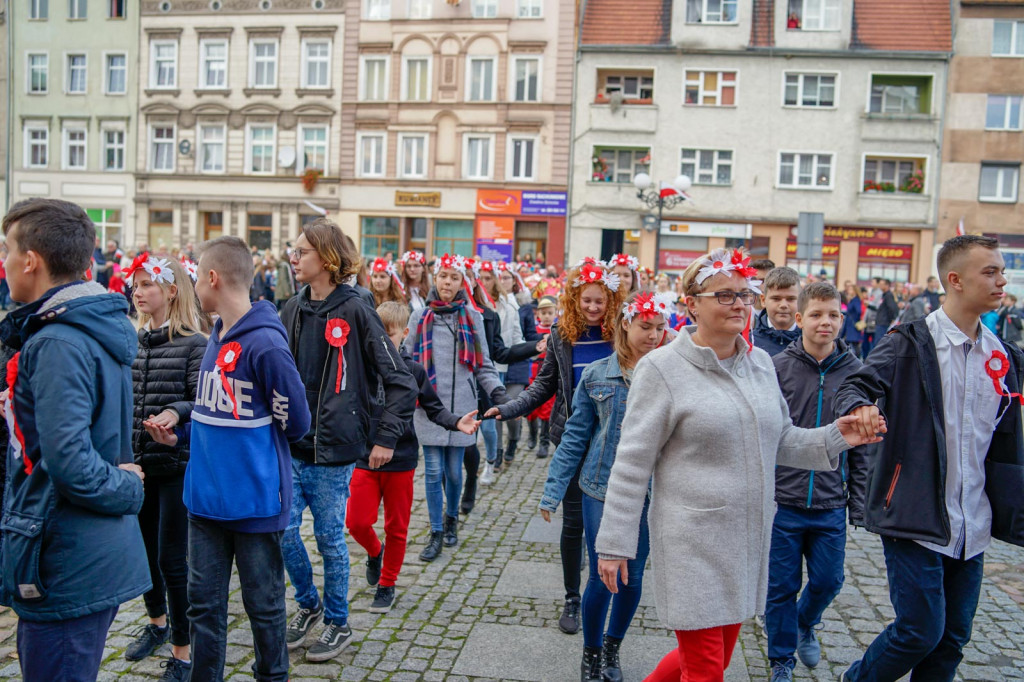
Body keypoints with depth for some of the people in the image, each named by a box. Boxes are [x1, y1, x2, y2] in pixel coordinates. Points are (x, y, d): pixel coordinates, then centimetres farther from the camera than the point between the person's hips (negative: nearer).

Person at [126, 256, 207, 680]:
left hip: (176, 464, -6)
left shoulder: (194, 343, -11)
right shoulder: (133, 341, 6)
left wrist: (176, 412, -33)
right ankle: (157, 623, 44)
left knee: (172, 559, 0)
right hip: (137, 461, 6)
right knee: (144, 549, 19)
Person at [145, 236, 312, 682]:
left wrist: (249, 445, 0)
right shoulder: (216, 335, 7)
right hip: (206, 496, 7)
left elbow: (295, 422, -14)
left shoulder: (264, 343, -19)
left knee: (263, 604, 11)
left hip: (255, 499, -7)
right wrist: (180, 434, 5)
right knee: (203, 604, 16)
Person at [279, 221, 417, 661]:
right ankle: (308, 605, 33)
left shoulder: (355, 312, -11)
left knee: (330, 538, 6)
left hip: (333, 448, -5)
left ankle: (337, 623, 27)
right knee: (283, 530, 7)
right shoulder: (292, 311, 6)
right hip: (291, 443, 5)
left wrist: (386, 438, -12)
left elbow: (399, 381, -10)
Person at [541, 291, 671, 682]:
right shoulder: (596, 375, -3)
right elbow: (575, 437, 1)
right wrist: (553, 492, 0)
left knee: (632, 577, 12)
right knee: (602, 577, 4)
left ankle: (612, 649, 37)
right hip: (601, 491, 0)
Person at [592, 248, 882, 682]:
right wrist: (614, 544, -10)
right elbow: (631, 464, -11)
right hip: (692, 541, -6)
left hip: (748, 539, 6)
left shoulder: (760, 362, 6)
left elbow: (779, 441, 16)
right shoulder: (662, 368, -12)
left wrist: (833, 438, -2)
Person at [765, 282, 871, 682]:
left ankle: (805, 624, 44)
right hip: (782, 501, -2)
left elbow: (862, 443, 5)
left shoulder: (855, 372, 0)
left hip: (831, 505, 2)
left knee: (828, 580, 12)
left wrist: (859, 504, 5)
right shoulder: (778, 368, -7)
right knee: (781, 586, 8)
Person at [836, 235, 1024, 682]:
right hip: (916, 520, -6)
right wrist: (860, 407, -39)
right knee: (921, 631, -6)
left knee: (952, 639, 11)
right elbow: (854, 386, -17)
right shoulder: (911, 343, -6)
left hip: (971, 528, 6)